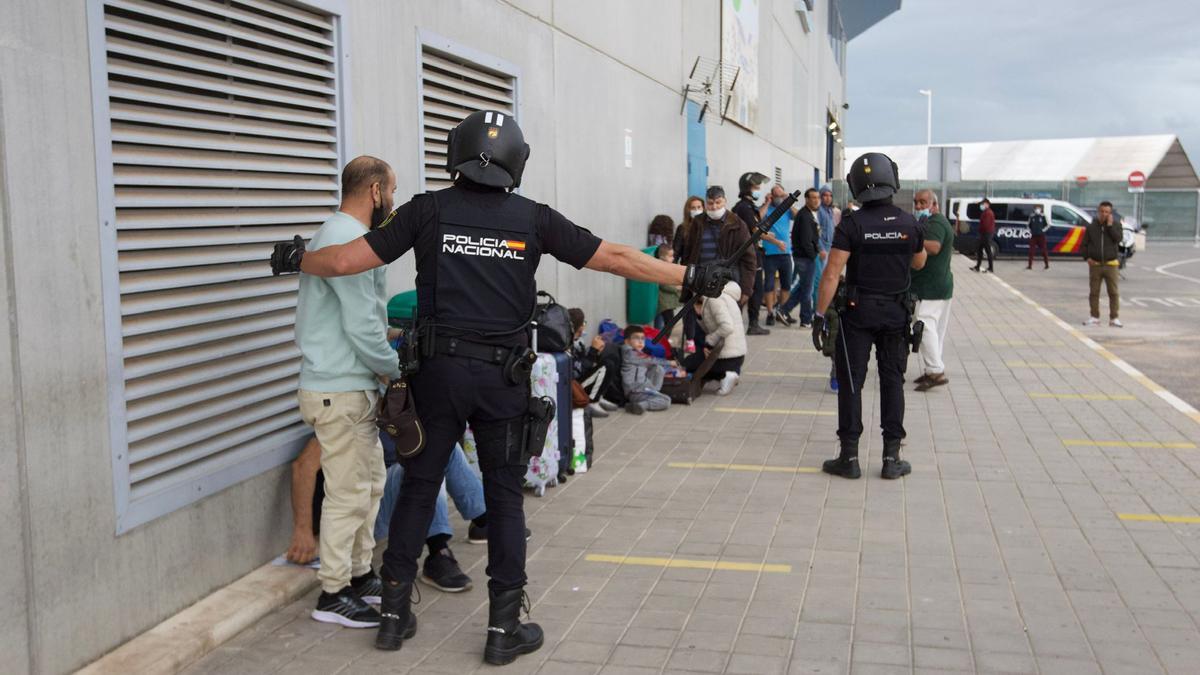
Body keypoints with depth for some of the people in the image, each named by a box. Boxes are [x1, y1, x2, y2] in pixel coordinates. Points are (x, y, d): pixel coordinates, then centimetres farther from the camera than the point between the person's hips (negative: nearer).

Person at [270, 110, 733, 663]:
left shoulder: (430, 209, 1)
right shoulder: (533, 218, 1)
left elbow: (346, 260, 0)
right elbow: (614, 257, 1)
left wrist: (294, 259, 20)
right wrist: (691, 277, 9)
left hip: (438, 369, 1)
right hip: (502, 376, -1)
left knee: (418, 487, 13)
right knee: (505, 498, 8)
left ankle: (394, 615, 22)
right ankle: (504, 628, 14)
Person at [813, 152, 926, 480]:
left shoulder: (852, 224, -13)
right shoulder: (909, 223, -3)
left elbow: (832, 273, -16)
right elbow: (919, 263, 15)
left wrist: (820, 315, -11)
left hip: (858, 312, -3)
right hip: (896, 313, 3)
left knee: (851, 382, 4)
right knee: (892, 381, 11)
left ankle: (849, 457, 6)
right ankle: (892, 457, 12)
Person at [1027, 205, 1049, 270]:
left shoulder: (1043, 217, -1)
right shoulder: (1031, 217, 6)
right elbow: (1029, 226, 15)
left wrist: (1044, 230, -9)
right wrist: (1030, 232, 2)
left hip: (1041, 236, -2)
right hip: (1033, 236, 2)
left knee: (1044, 250, 0)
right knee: (1031, 250, 1)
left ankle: (1047, 265, 8)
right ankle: (1030, 265, 5)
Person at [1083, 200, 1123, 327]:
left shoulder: (1115, 225, 4)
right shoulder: (1091, 226, 6)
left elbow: (1118, 239, -13)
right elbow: (1085, 244, 10)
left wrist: (1110, 225, -13)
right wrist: (1087, 257, -3)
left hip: (1111, 264, -1)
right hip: (1095, 265, 1)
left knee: (1113, 292, -2)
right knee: (1094, 293, 5)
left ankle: (1114, 318, 3)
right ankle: (1094, 317, 13)